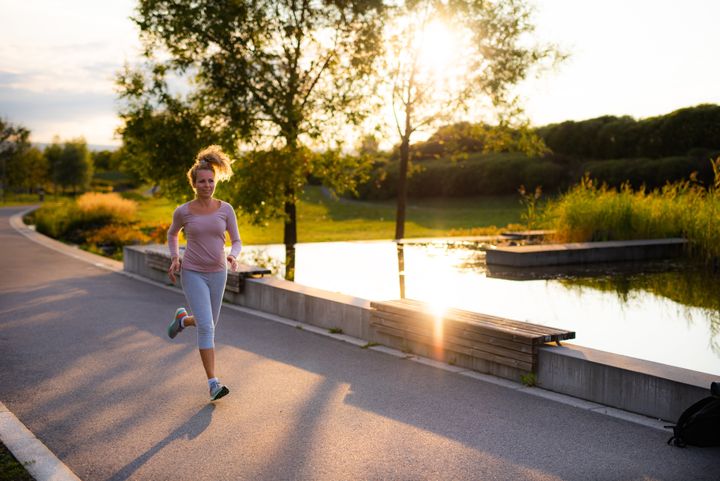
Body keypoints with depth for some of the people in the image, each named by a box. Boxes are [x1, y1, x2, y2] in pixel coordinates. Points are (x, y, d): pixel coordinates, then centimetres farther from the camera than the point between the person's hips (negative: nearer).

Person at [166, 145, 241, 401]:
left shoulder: (226, 209, -5)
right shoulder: (183, 211, -8)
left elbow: (237, 241, 2)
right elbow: (172, 234, 12)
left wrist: (232, 256, -20)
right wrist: (175, 259, -3)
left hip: (217, 274, 3)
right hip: (192, 274, -3)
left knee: (207, 324, 17)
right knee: (206, 327, -16)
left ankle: (182, 319, 50)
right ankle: (213, 384, -10)